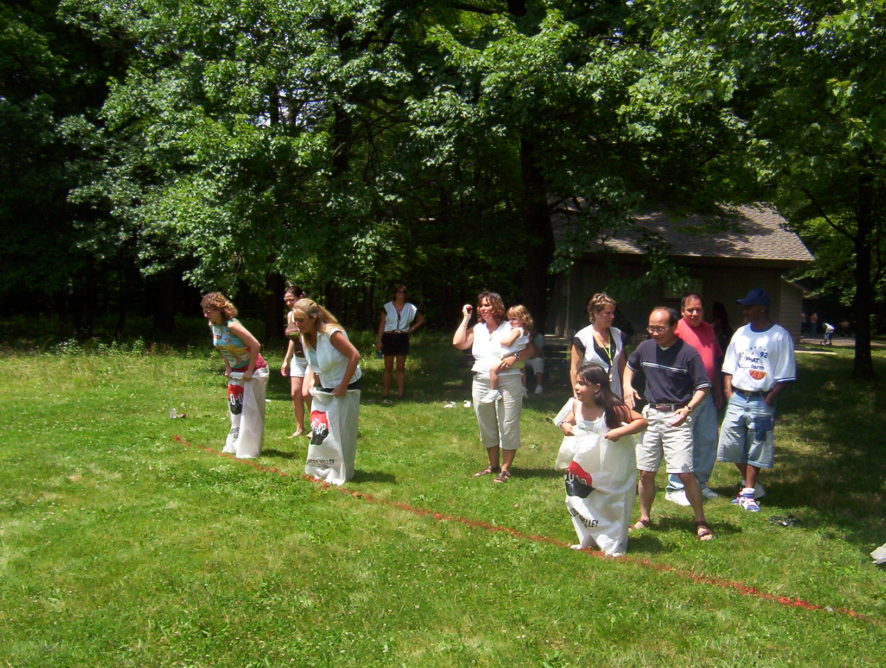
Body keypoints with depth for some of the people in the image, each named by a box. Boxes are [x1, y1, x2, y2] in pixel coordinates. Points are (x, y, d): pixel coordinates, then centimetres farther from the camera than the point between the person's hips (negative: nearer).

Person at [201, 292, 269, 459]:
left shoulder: (231, 325, -25)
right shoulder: (212, 326, 0)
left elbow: (256, 345, -27)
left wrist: (249, 371, -22)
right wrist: (227, 368, 6)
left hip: (253, 370, -9)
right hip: (236, 372, 9)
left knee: (250, 410, -5)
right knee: (235, 409, 14)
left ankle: (248, 450, 0)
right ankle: (235, 445, 26)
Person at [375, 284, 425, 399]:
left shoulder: (410, 308, 5)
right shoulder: (387, 307, 0)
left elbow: (421, 319, 17)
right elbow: (382, 324, -2)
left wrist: (412, 329, 2)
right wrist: (379, 340, -8)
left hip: (402, 338, 2)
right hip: (389, 337, -1)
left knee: (401, 367, 4)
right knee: (388, 368, 3)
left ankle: (400, 393, 8)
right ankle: (385, 393, 5)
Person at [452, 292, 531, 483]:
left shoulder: (510, 328, 1)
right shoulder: (477, 329, 13)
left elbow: (530, 349, -3)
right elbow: (458, 343, -2)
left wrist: (515, 356, -21)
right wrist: (465, 318, 3)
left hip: (507, 383, -5)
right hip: (481, 383, 5)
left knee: (507, 426, -2)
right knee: (486, 427, 12)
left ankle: (505, 469, 8)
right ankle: (493, 465, 26)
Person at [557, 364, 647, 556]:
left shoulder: (613, 408, -24)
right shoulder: (577, 405, -7)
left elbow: (642, 421, -22)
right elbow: (569, 419, 12)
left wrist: (619, 432, -34)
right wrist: (565, 425, -11)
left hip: (614, 468, -6)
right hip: (587, 465, 6)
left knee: (613, 506, 7)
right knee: (577, 501, 12)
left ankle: (614, 546, 26)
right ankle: (587, 541, 33)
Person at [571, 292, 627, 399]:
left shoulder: (618, 335, 9)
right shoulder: (582, 337, -6)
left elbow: (622, 367, 15)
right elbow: (574, 370, -4)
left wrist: (625, 393, 12)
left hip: (615, 397, 5)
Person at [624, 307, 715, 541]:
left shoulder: (688, 353, -11)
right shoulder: (645, 348, 4)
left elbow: (703, 387, -8)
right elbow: (629, 366, 24)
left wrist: (688, 408, -24)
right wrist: (627, 386, 5)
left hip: (677, 417, -5)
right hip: (651, 414, 5)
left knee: (685, 473, -10)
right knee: (645, 473, 9)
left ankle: (701, 522, 4)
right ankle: (644, 518, 24)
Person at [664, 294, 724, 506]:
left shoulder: (708, 329, 13)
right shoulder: (678, 329, -9)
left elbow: (715, 362, 19)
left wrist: (718, 392, 18)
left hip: (707, 395, 7)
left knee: (709, 440, 13)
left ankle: (700, 483, 27)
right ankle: (675, 488, 5)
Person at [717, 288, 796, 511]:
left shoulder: (780, 336, -6)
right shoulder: (741, 333, 9)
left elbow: (784, 376, -6)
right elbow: (729, 366, 12)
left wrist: (768, 400, -12)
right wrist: (728, 392, 1)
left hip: (761, 402, -5)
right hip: (737, 399, 5)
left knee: (756, 450, 4)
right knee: (732, 446, 7)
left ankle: (748, 493, 16)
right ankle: (750, 485, 26)